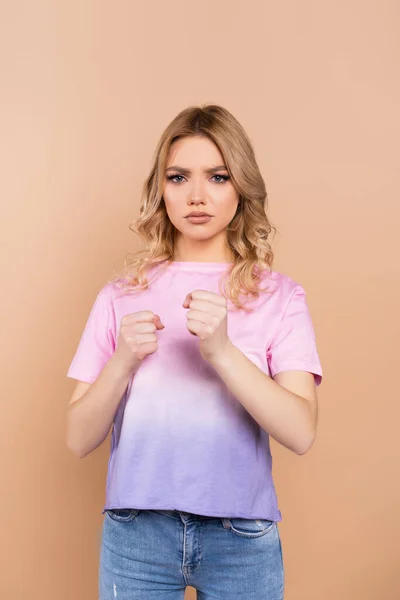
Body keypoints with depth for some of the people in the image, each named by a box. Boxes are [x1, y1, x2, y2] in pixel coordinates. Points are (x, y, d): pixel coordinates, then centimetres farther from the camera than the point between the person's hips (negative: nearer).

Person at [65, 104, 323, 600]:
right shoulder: (122, 294, 0)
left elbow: (301, 433, -14)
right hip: (136, 533, 1)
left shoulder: (279, 296, -3)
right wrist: (122, 362, -20)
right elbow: (79, 440, -2)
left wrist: (223, 352, -27)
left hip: (241, 537, 0)